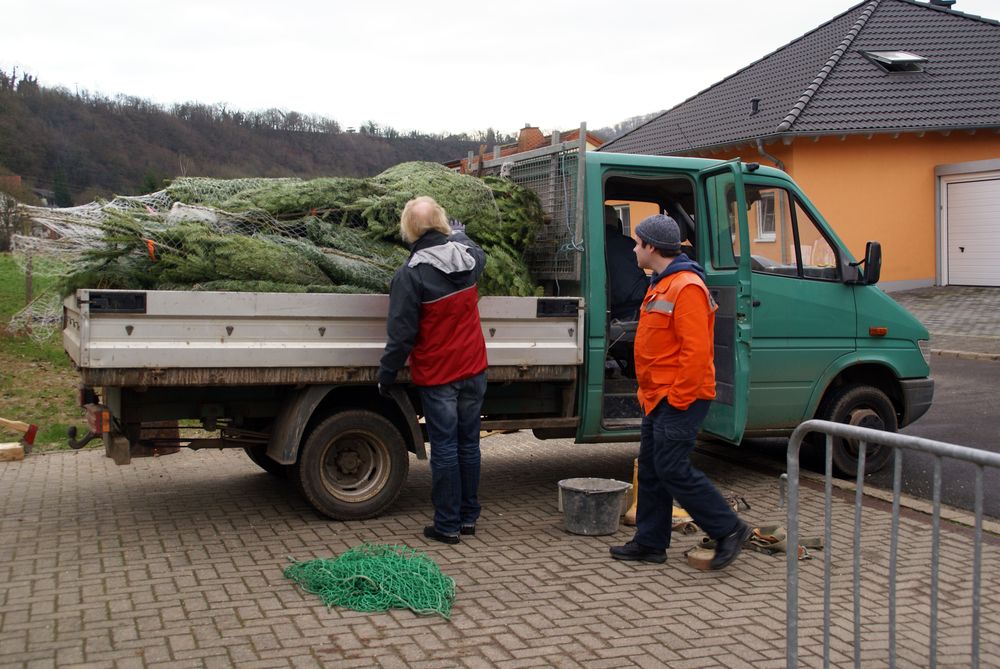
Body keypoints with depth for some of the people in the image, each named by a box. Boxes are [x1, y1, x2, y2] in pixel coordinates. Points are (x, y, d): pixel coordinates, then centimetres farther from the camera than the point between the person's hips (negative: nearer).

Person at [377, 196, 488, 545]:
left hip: (437, 375, -5)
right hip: (473, 369, 5)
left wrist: (386, 376, -3)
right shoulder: (467, 255, 0)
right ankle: (468, 517, 22)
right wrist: (458, 233, 48)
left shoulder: (410, 274, -16)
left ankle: (447, 525, 7)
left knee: (444, 447, 1)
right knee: (468, 443, 13)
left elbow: (401, 335, -15)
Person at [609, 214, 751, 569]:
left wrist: (678, 398, -22)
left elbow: (696, 350, -23)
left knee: (672, 469, -9)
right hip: (658, 396, 11)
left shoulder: (687, 287, -17)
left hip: (679, 399, -10)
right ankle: (650, 542, 21)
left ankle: (729, 529, 4)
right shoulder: (661, 285, 16)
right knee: (650, 469, 12)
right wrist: (648, 392, 20)